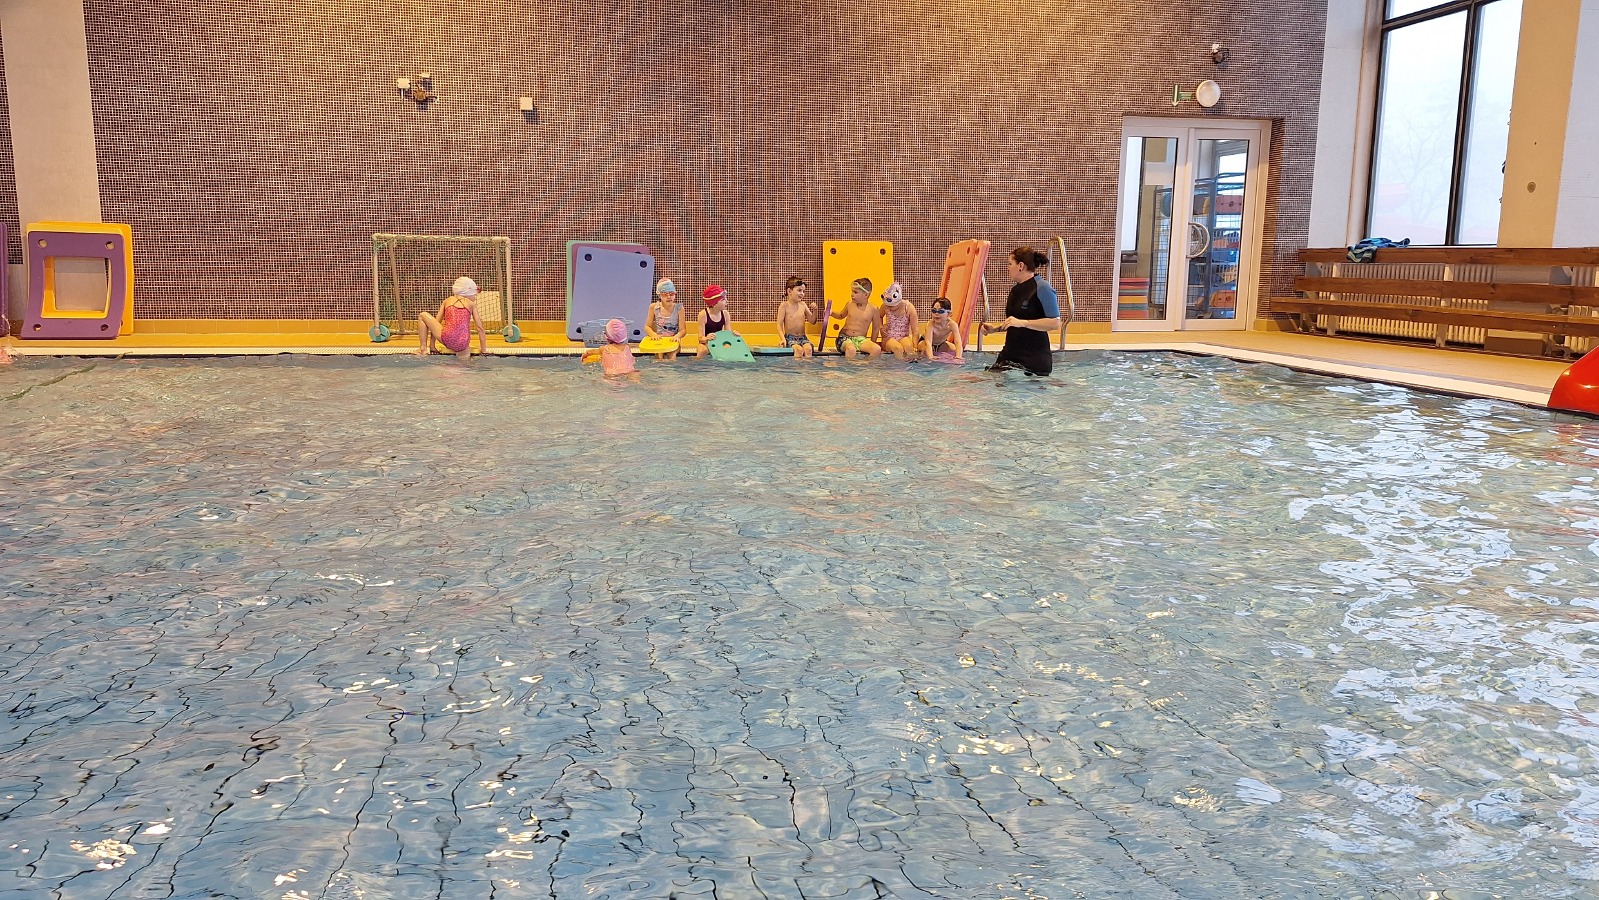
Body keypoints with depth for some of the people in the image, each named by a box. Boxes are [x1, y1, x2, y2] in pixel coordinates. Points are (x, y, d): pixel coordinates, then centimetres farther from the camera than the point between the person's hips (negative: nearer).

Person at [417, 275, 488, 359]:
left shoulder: (447, 301, 19)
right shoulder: (472, 304, 17)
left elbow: (436, 323, 20)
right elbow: (480, 328, 14)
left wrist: (432, 346, 26)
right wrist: (484, 350, 20)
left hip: (447, 339, -1)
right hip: (463, 344, 1)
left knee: (423, 315, 21)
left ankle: (423, 349, 14)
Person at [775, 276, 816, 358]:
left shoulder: (803, 305, 9)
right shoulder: (784, 306, -3)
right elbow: (779, 325, -6)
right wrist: (783, 339, -20)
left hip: (802, 337, 4)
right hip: (790, 337, -3)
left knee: (808, 348, -29)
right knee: (799, 349, -34)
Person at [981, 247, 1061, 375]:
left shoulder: (1042, 288, -10)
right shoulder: (1015, 289, 15)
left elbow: (1055, 323, -18)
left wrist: (1022, 322, -21)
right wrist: (994, 327, 10)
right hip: (1010, 354, 7)